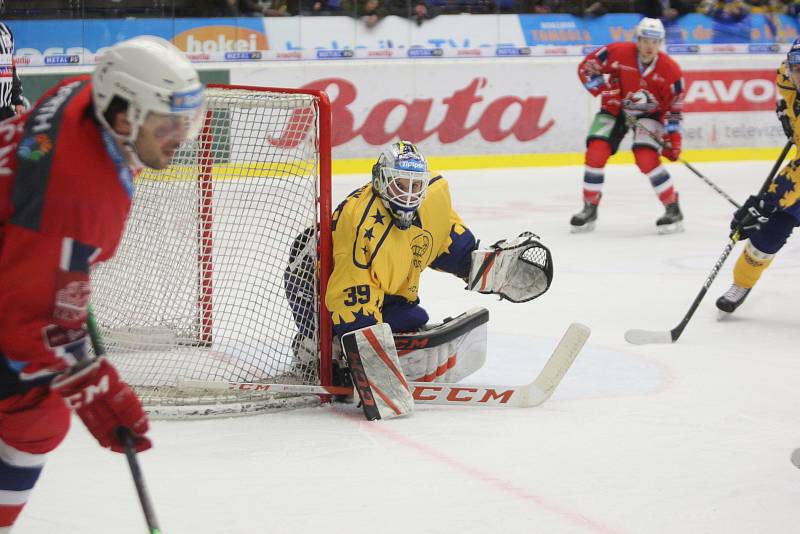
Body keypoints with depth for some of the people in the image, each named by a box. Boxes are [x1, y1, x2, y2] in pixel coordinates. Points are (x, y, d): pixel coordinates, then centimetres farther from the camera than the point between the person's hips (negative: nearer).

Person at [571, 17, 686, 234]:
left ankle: (673, 210, -9)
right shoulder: (617, 53, -22)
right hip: (615, 109, 2)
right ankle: (590, 209, 3)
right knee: (596, 152, -14)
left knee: (646, 158, -23)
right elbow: (586, 68, -10)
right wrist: (606, 91, -19)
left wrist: (673, 140, -13)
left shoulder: (670, 70, -19)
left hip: (649, 114, -2)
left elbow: (673, 108, -9)